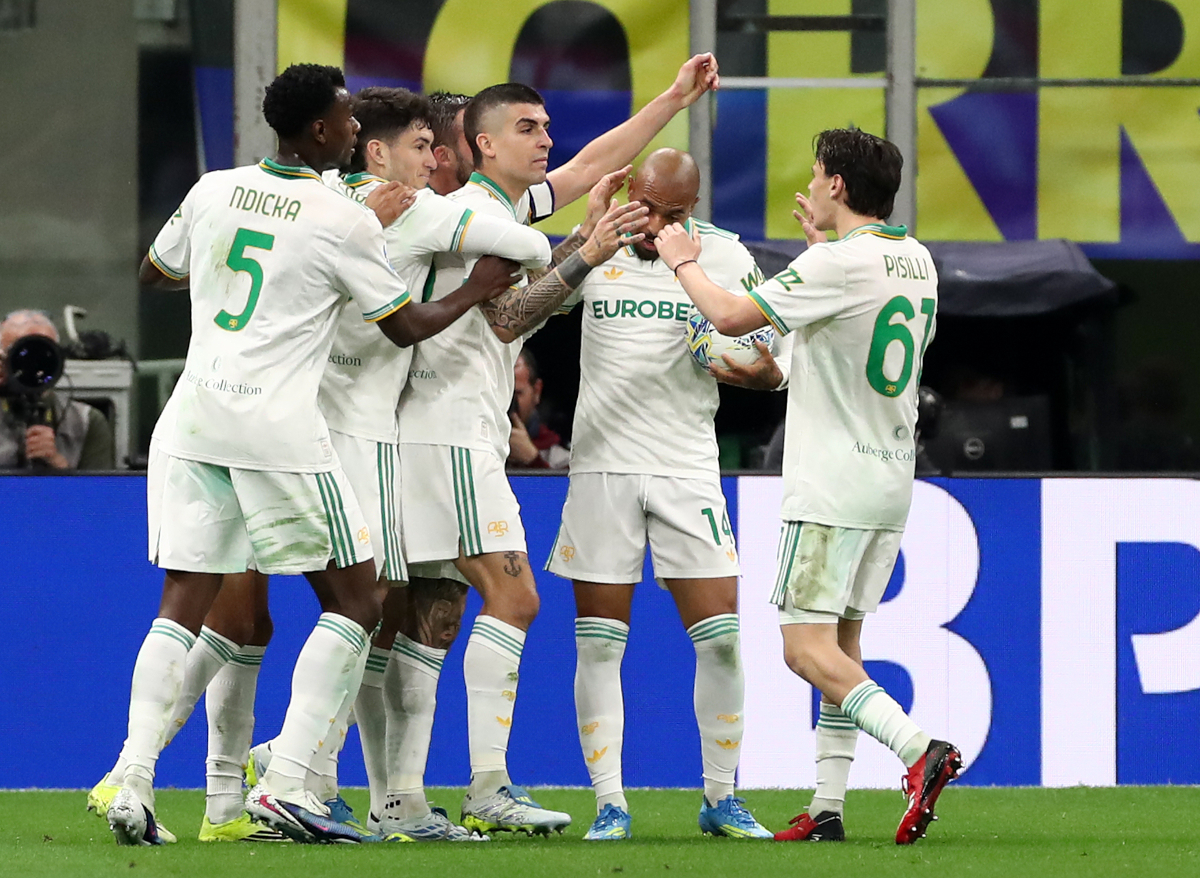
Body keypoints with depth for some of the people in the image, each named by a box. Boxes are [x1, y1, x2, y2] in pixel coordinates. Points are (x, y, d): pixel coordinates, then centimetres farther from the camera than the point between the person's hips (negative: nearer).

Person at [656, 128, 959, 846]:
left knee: (807, 646, -11)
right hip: (892, 481, 9)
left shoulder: (837, 265, -16)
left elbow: (732, 316, -16)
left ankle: (919, 747, -26)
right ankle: (827, 807, 10)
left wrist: (684, 261, 1)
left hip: (833, 484, -9)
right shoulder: (915, 261, 9)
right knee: (842, 640, 12)